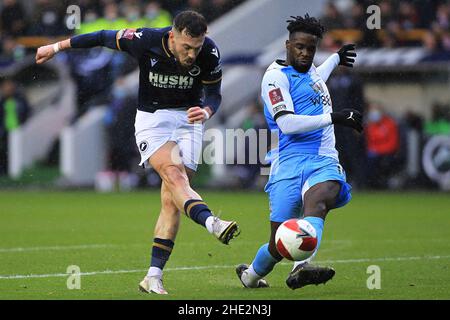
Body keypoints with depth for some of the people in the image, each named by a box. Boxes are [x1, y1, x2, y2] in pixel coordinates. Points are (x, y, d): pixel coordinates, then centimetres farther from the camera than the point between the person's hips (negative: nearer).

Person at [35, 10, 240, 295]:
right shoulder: (146, 41, -21)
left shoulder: (210, 53, -17)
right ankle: (213, 224, -54)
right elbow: (105, 37, -4)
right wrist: (57, 47, 6)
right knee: (174, 175, -29)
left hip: (189, 118, 2)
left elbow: (214, 93, -3)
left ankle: (154, 277, -4)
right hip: (152, 118, -2)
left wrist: (206, 111, -28)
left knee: (172, 200, -6)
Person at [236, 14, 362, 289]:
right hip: (290, 162, -5)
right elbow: (287, 123, -13)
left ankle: (301, 268, -57)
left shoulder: (310, 71, 24)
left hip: (324, 161, 5)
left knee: (317, 201, -32)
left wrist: (336, 59, 60)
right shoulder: (276, 75, 0)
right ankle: (251, 275, 26)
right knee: (280, 243, -7)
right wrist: (332, 117, -16)